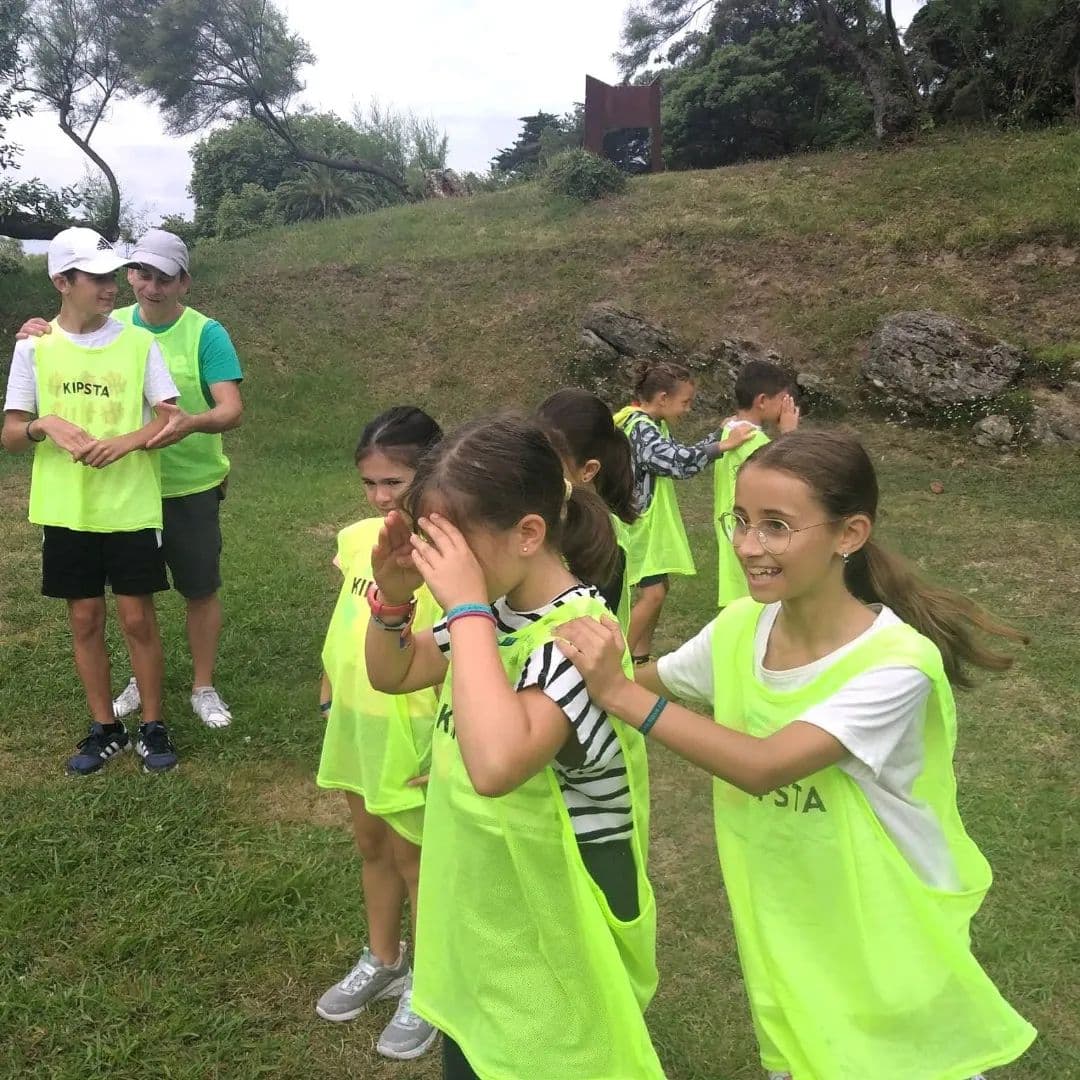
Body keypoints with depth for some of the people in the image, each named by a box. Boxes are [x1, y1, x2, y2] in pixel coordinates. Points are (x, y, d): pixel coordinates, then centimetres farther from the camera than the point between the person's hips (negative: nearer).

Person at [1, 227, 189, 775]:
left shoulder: (138, 342, -3)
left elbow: (173, 421, -5)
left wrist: (127, 442, -22)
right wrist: (46, 425, -20)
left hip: (131, 507, -1)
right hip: (65, 511, 2)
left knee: (138, 619, 4)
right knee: (85, 620, 10)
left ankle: (153, 726, 20)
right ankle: (105, 728, 25)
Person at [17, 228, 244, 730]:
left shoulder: (206, 333, -12)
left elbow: (232, 410, -20)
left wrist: (194, 422, -42)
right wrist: (40, 340, -17)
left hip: (191, 487, -3)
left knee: (200, 590, 7)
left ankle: (204, 689, 24)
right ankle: (141, 680, 35)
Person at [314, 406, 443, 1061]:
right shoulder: (356, 538, 0)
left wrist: (444, 744, -20)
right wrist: (328, 696, 17)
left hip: (410, 731, -7)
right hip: (355, 722, 7)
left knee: (413, 856, 10)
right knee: (372, 846, 22)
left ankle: (427, 985, 32)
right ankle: (383, 963, 44)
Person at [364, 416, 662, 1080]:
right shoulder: (492, 613, -4)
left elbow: (496, 764, -44)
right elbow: (391, 675, 11)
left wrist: (466, 606, -36)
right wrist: (393, 594, -9)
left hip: (554, 943, -7)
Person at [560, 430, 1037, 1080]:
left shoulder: (895, 662, -29)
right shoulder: (740, 626, -10)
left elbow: (763, 766, -37)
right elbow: (651, 684, 6)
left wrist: (619, 693, -39)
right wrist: (594, 664, -11)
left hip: (885, 933, -4)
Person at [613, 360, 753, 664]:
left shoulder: (654, 424, 9)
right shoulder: (639, 427, -22)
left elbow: (680, 456, 14)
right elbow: (677, 461, -32)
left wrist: (719, 434, 5)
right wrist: (723, 445, -26)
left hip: (653, 523, 10)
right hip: (639, 523, -10)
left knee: (659, 587, 14)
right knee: (652, 593, -9)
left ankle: (641, 657, 25)